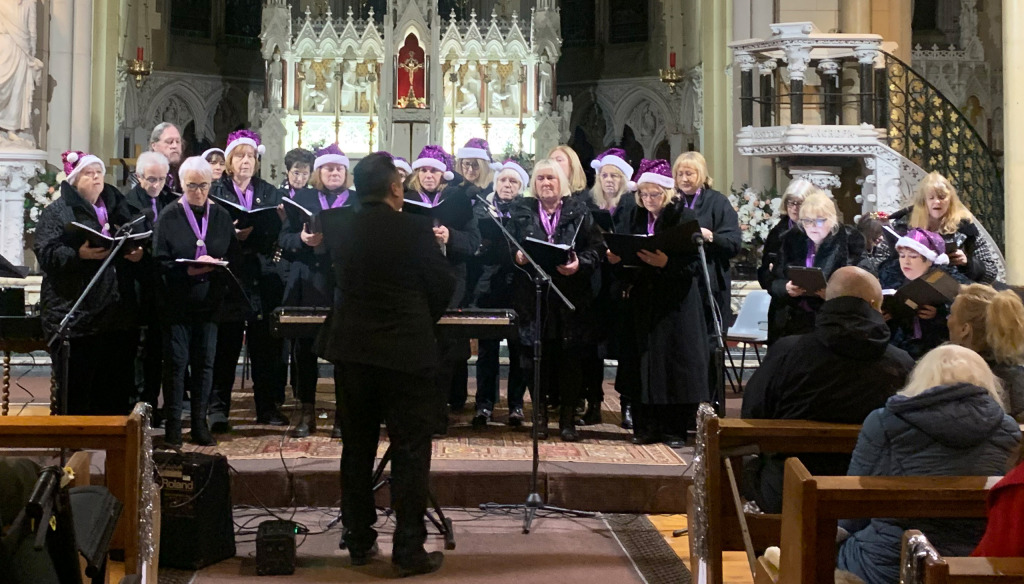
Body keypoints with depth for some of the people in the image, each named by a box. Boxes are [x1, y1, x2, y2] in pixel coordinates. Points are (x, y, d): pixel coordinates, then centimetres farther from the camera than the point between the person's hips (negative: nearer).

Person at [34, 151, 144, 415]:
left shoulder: (117, 208, 18)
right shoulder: (56, 212, 0)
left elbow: (134, 243, 23)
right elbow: (46, 254, -10)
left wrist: (138, 253, -1)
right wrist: (79, 254, -26)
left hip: (118, 312, 5)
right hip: (75, 313, -5)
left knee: (118, 384, 6)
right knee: (76, 388, -2)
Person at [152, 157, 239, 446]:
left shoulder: (221, 217, 9)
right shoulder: (169, 217, 0)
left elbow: (234, 258, 8)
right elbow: (161, 261, -6)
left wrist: (216, 266, -13)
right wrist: (188, 271, -22)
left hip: (209, 302, 3)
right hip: (177, 302, -3)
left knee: (205, 363, 6)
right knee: (177, 363, 0)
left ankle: (200, 424, 15)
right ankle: (172, 426, 8)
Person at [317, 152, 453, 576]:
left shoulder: (344, 234, 3)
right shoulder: (415, 230, -11)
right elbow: (444, 286, -4)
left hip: (351, 351, 5)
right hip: (405, 352, -5)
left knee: (357, 449, 14)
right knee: (411, 453, 2)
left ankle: (359, 542, 21)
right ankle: (409, 552, 3)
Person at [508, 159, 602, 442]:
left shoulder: (579, 211, 6)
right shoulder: (522, 210, 10)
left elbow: (595, 248, 1)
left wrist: (579, 264, -16)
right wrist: (516, 256, -13)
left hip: (571, 296, 0)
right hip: (533, 295, 1)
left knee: (569, 358, 1)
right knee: (536, 356, 1)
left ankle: (568, 419, 11)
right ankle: (540, 416, 13)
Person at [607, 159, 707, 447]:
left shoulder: (685, 216, -4)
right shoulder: (636, 217, 11)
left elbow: (694, 263, -12)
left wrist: (666, 263, -27)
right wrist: (616, 259, -8)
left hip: (676, 302, -4)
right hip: (644, 301, 4)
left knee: (675, 361, -2)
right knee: (644, 361, 3)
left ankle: (675, 428, 6)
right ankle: (647, 426, 10)